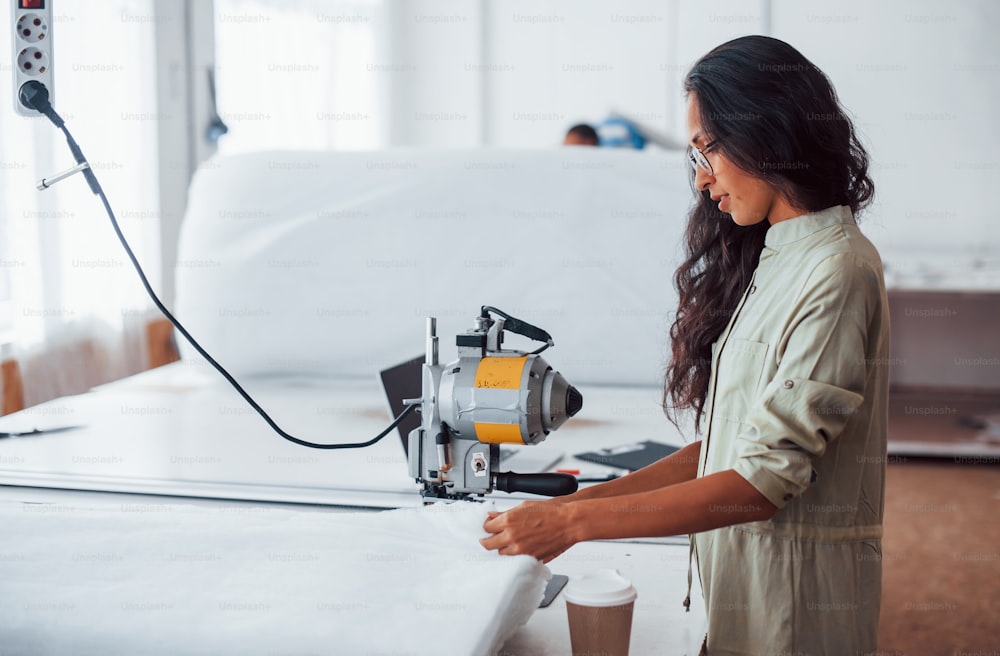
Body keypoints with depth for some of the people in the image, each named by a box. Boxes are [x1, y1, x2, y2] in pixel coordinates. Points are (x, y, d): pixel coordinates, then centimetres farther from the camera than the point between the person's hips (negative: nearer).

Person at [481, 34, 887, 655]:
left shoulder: (837, 272, -17)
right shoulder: (769, 260, 9)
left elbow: (762, 483, -22)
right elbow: (725, 448, 8)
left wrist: (575, 522, -21)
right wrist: (586, 499, 0)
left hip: (793, 598, -7)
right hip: (738, 574, 7)